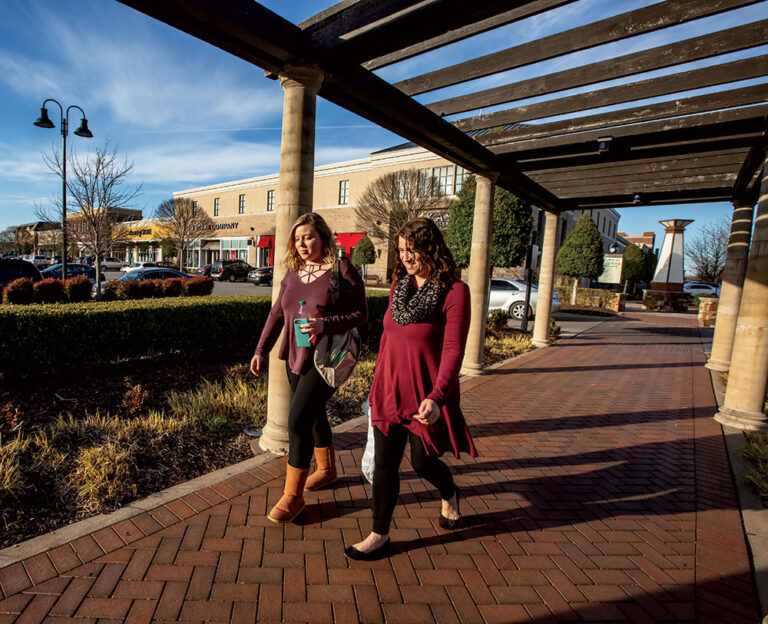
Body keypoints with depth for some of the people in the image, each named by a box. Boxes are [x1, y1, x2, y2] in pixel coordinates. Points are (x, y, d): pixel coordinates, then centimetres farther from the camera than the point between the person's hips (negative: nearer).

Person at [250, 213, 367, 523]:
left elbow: (360, 314, -13)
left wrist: (324, 324, -27)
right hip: (296, 357, 7)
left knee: (298, 419, -8)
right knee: (314, 414, 20)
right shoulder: (293, 272, 7)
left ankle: (293, 496, 10)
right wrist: (261, 349, 6)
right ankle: (326, 469, 43)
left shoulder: (342, 270, -12)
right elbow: (277, 313, 10)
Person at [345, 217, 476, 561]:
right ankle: (379, 536, 26)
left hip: (425, 393, -4)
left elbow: (453, 350, -19)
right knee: (384, 462, 8)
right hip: (389, 387, 5)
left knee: (423, 461, 12)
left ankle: (450, 495, 47)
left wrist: (437, 397, -29)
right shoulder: (399, 285, 5)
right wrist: (378, 377, 18)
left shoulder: (454, 291, -14)